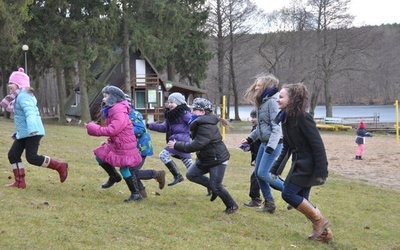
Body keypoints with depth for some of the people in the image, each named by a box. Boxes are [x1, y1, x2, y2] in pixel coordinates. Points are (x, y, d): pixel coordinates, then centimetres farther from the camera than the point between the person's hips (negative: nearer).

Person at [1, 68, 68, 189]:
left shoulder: (23, 96, -14)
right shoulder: (19, 97, 19)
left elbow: (30, 112, -29)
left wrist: (32, 129, -42)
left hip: (32, 133, -10)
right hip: (23, 133, 10)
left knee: (32, 157, -15)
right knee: (13, 154, 6)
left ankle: (60, 166, -5)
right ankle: (19, 182, 8)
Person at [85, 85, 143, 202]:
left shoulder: (120, 113, -24)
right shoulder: (111, 110, 8)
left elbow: (112, 130, -31)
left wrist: (95, 129, -24)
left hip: (125, 146, -10)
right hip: (115, 143, 10)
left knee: (124, 170, -5)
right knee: (100, 157, 11)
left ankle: (136, 194, 6)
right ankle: (114, 176, 29)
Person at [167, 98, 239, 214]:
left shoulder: (207, 127, -28)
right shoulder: (200, 123, 5)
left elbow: (196, 145, -34)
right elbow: (196, 141, 18)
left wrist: (177, 146, -26)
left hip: (217, 159, -10)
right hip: (205, 158, 10)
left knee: (216, 186, -8)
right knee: (191, 174, 5)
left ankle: (232, 206, 12)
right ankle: (215, 188, 16)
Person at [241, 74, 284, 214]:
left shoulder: (272, 102, -16)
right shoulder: (262, 102, 13)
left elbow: (276, 126, -22)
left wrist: (271, 146, -29)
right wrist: (250, 139, 18)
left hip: (273, 143, -10)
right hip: (264, 143, 10)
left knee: (263, 173, -11)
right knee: (257, 173, 8)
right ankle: (269, 204, 17)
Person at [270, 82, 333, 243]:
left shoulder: (302, 117, -20)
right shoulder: (286, 118, 7)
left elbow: (317, 144, -21)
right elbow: (287, 147, 15)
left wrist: (321, 171, -25)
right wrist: (275, 169, 15)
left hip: (308, 164, -9)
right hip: (300, 163, 9)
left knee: (288, 194, -9)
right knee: (301, 198, 7)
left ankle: (319, 221, 3)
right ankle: (323, 232, 16)